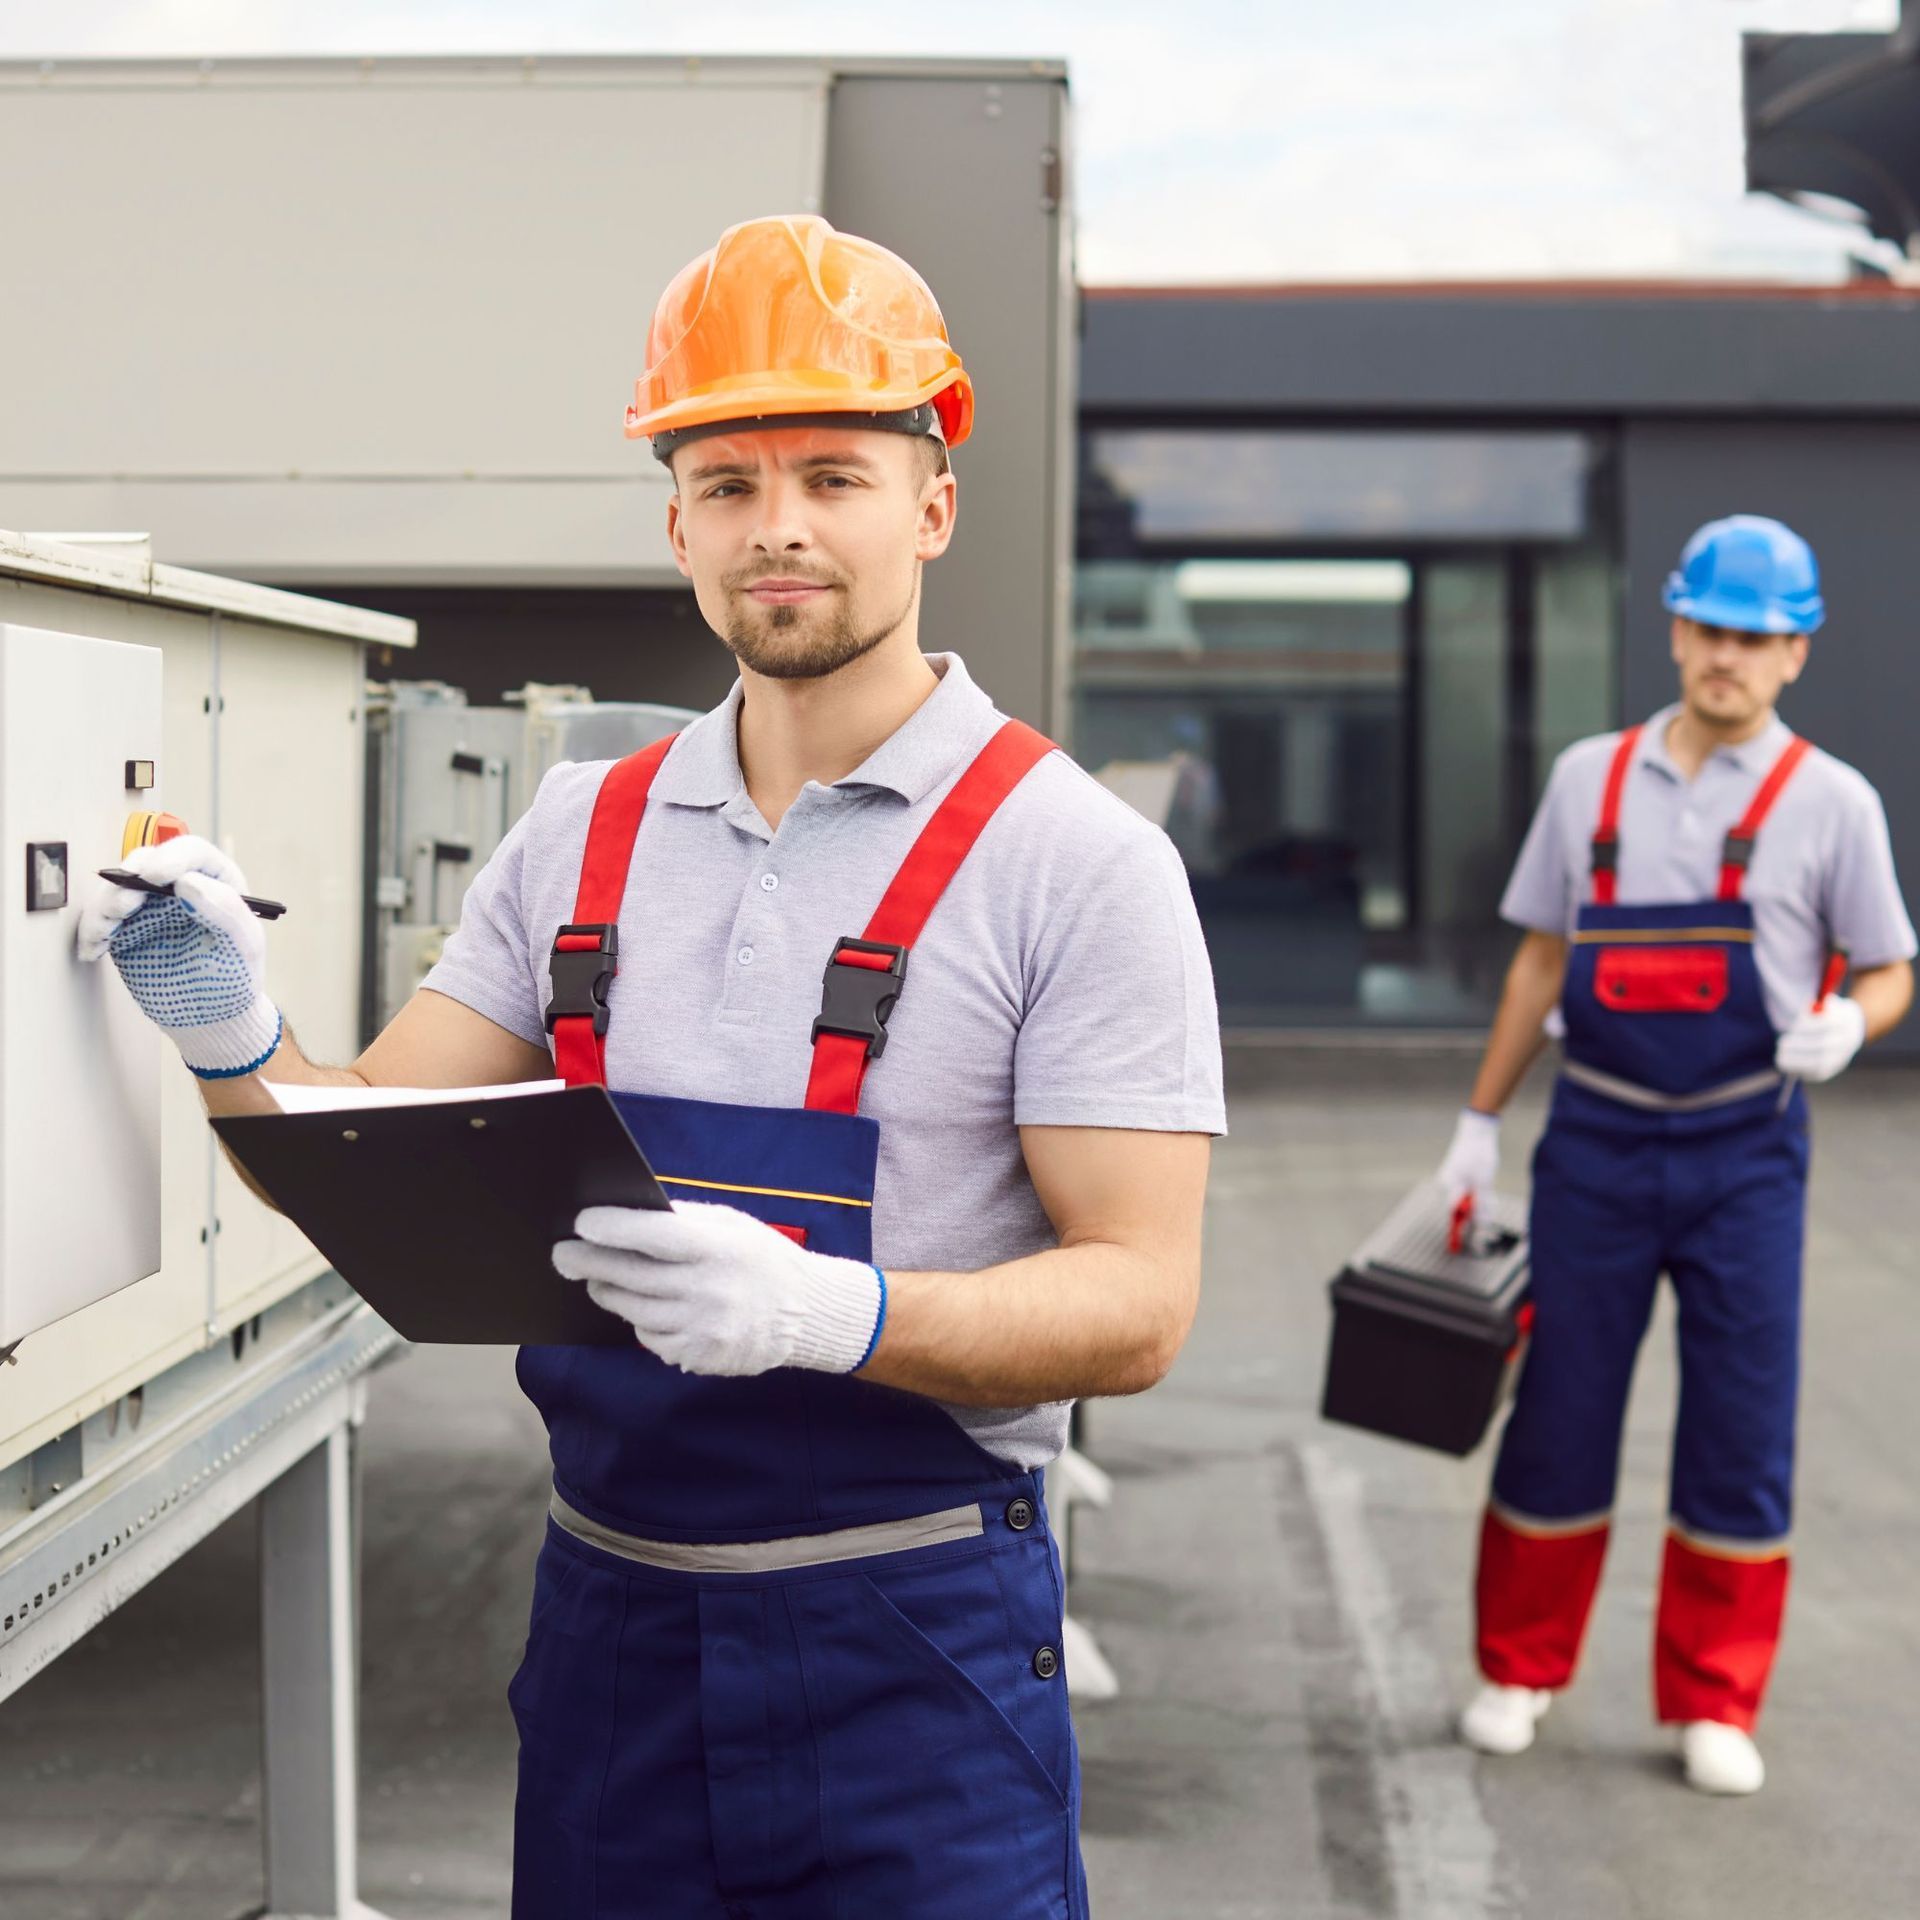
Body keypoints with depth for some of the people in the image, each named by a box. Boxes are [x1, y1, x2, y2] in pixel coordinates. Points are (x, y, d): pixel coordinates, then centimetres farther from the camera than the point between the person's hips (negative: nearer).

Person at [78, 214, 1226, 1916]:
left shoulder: (1074, 860, -9)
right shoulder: (585, 833, 7)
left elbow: (1137, 1301, -13)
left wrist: (830, 1310, -29)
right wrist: (234, 1040, -13)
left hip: (911, 1637, -4)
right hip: (605, 1620, 4)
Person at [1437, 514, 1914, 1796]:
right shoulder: (1591, 777, 6)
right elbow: (1540, 959, 12)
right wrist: (1482, 1122, 12)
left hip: (1744, 1151, -1)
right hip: (1596, 1144, 2)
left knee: (1741, 1437, 3)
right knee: (1558, 1414, 7)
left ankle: (1715, 1703, 17)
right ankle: (1521, 1670, 23)